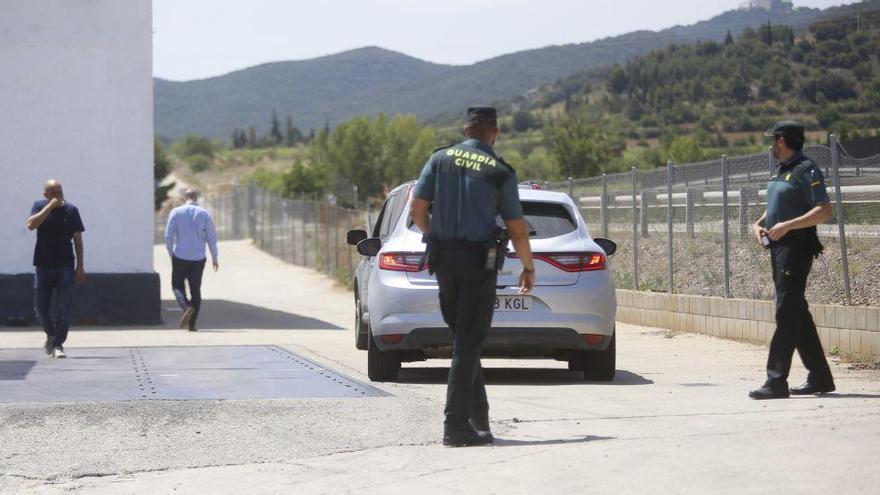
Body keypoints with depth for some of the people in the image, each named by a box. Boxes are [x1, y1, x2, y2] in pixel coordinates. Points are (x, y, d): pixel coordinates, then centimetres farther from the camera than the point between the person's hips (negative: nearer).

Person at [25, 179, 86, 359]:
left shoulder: (71, 209, 2)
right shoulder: (39, 206, 3)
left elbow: (77, 238, 4)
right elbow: (31, 225, -16)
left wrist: (80, 266, 1)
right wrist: (51, 206, -18)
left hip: (65, 265, -1)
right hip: (43, 265, 1)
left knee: (63, 308, -6)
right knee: (41, 306, 1)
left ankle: (58, 344, -2)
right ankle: (51, 334, 27)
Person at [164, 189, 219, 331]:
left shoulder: (176, 212, -2)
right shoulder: (204, 214, 0)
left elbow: (168, 236, -3)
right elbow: (211, 237, 0)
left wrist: (171, 254, 11)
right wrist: (214, 258, 8)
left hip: (180, 257, -1)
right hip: (198, 258, 1)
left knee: (177, 285, 15)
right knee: (195, 290, 9)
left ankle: (186, 307, -14)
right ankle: (192, 324, 5)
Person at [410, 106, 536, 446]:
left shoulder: (440, 160, 4)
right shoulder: (500, 172, -4)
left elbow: (417, 209, 1)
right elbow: (517, 230, -1)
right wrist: (528, 268, 13)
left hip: (443, 257, 4)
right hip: (479, 260, -4)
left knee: (463, 337, 17)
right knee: (468, 342, -3)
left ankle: (478, 414, 22)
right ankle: (456, 425, -7)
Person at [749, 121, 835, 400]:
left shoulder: (806, 171, -11)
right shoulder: (781, 171, 18)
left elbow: (824, 211, -18)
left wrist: (787, 226, -23)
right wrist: (760, 224, 9)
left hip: (796, 247, -10)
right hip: (779, 247, 10)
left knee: (787, 314, -11)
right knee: (797, 314, 12)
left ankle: (776, 382, -14)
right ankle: (820, 377, 18)